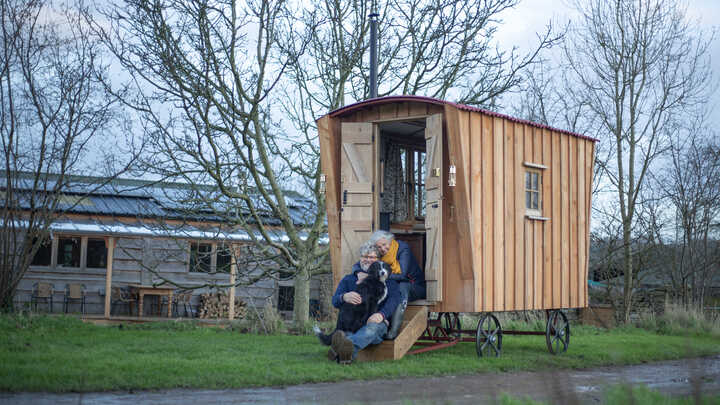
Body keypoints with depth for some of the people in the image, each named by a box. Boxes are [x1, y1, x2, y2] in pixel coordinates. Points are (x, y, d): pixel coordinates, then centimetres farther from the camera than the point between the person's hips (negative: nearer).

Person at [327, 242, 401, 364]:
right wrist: (344, 297, -21)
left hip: (377, 321, -3)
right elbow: (335, 301, 8)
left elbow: (394, 299, 3)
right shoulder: (348, 279, 26)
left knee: (373, 327, -40)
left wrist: (381, 314, -22)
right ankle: (347, 353, -70)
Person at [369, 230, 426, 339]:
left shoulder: (403, 249, -18)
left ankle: (394, 330, -42)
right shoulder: (377, 254, -2)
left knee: (403, 286, -38)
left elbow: (403, 275, -28)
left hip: (416, 287, -5)